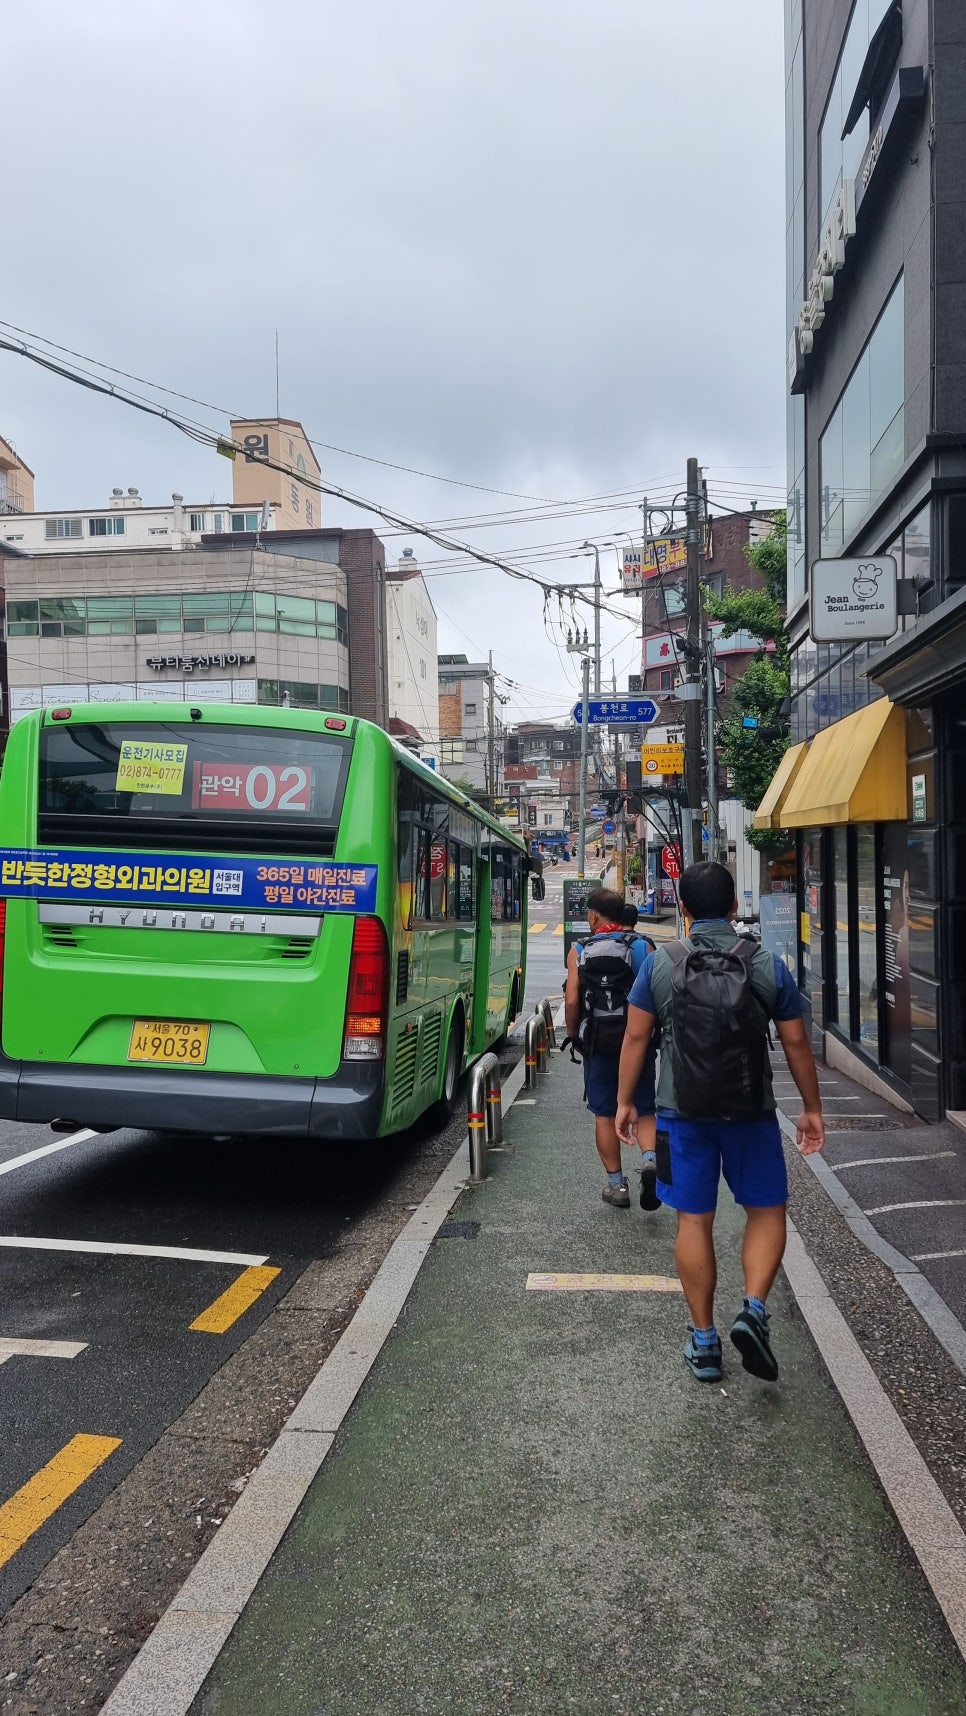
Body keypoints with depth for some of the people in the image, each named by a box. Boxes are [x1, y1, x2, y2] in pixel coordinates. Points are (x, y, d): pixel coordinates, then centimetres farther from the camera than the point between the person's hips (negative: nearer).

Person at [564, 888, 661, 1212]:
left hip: (598, 1043, -1)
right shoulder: (642, 947, -1)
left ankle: (616, 1184, 14)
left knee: (605, 1115, 11)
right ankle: (650, 1160, -14)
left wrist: (573, 1035, 7)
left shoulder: (580, 950, -3)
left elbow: (571, 1001, -8)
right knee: (643, 1111, 11)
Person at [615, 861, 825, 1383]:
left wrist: (625, 1102, 9)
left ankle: (703, 1341, 17)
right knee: (766, 1210, 17)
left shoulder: (659, 963, -4)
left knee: (694, 1221, 10)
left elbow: (635, 1038, -1)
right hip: (751, 1113, 0)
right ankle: (753, 1310, -1)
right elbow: (796, 1043, 1)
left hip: (683, 1113, 1)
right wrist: (812, 1109, 12)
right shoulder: (768, 966, -3)